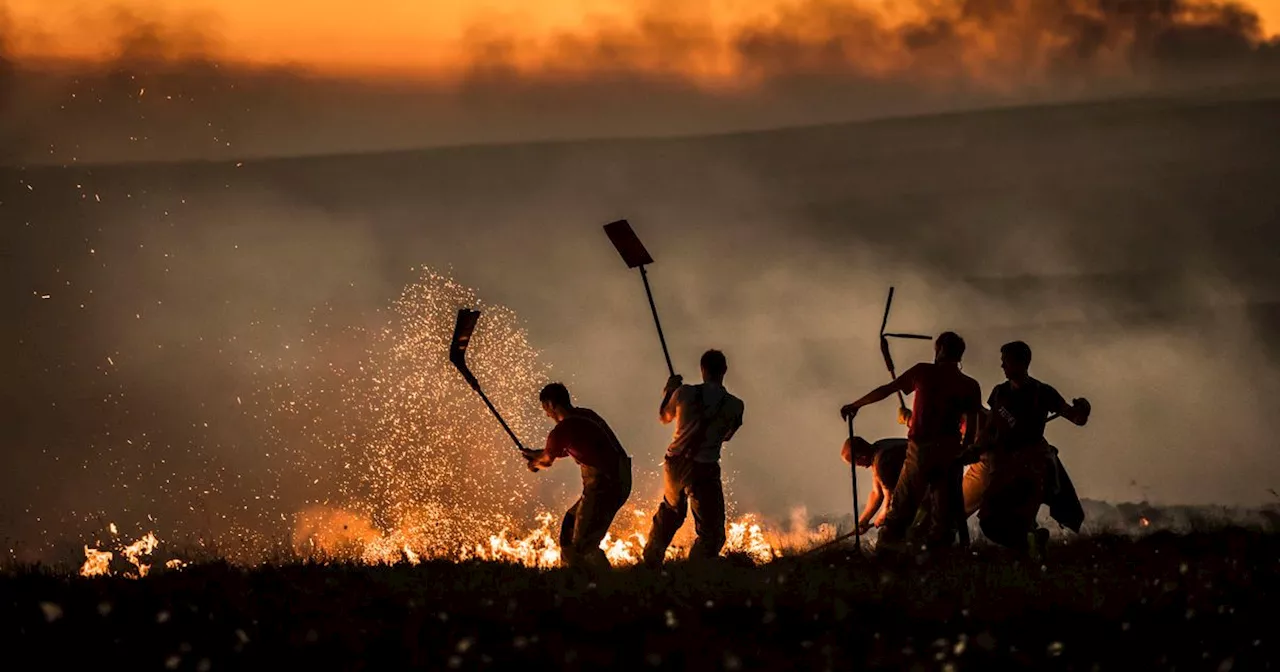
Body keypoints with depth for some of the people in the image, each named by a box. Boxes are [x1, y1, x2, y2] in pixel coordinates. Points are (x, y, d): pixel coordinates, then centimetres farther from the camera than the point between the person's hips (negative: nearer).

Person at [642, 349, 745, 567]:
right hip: (705, 469, -4)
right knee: (711, 533, 5)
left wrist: (669, 390, 30)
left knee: (670, 510, 32)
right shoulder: (735, 406, -6)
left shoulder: (685, 393, -4)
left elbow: (664, 417, 14)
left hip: (674, 464, 4)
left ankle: (651, 559, 40)